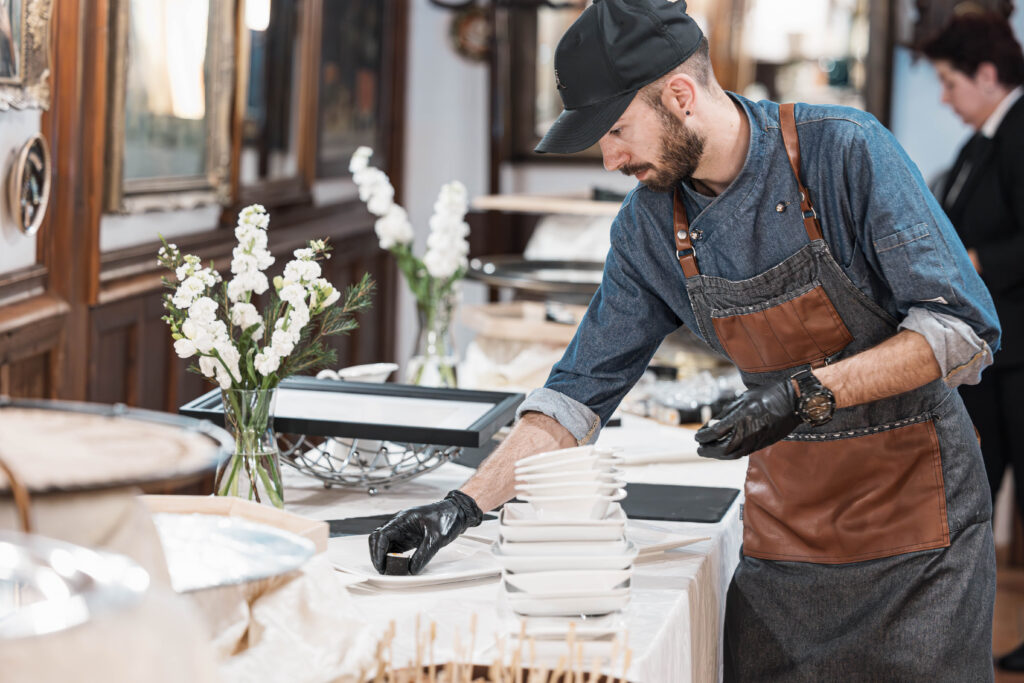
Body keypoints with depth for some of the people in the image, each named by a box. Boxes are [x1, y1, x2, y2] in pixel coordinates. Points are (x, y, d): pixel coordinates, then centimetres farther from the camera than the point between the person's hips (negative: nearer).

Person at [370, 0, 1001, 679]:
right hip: (784, 523, 4)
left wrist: (809, 392, -26)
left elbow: (965, 329, -18)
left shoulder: (843, 151, -17)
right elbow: (582, 391, 4)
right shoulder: (649, 224, -2)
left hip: (914, 502, -4)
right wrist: (466, 504, -5)